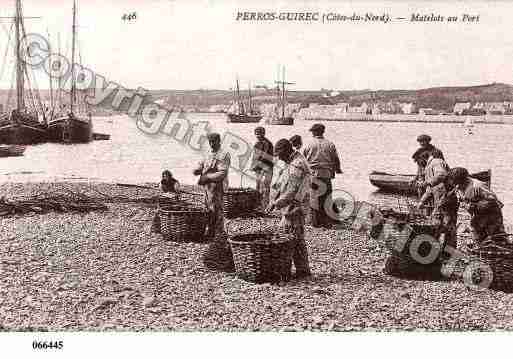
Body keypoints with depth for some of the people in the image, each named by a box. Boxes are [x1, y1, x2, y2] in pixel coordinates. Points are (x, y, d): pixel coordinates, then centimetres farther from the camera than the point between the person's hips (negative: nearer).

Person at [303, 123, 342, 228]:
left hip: (313, 174, -1)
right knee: (327, 198, 8)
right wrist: (338, 169, 22)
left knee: (314, 198, 6)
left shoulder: (309, 144, -3)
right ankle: (327, 222, 12)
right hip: (327, 174, 1)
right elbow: (336, 159, 4)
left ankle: (316, 222, 9)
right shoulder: (330, 144, 0)